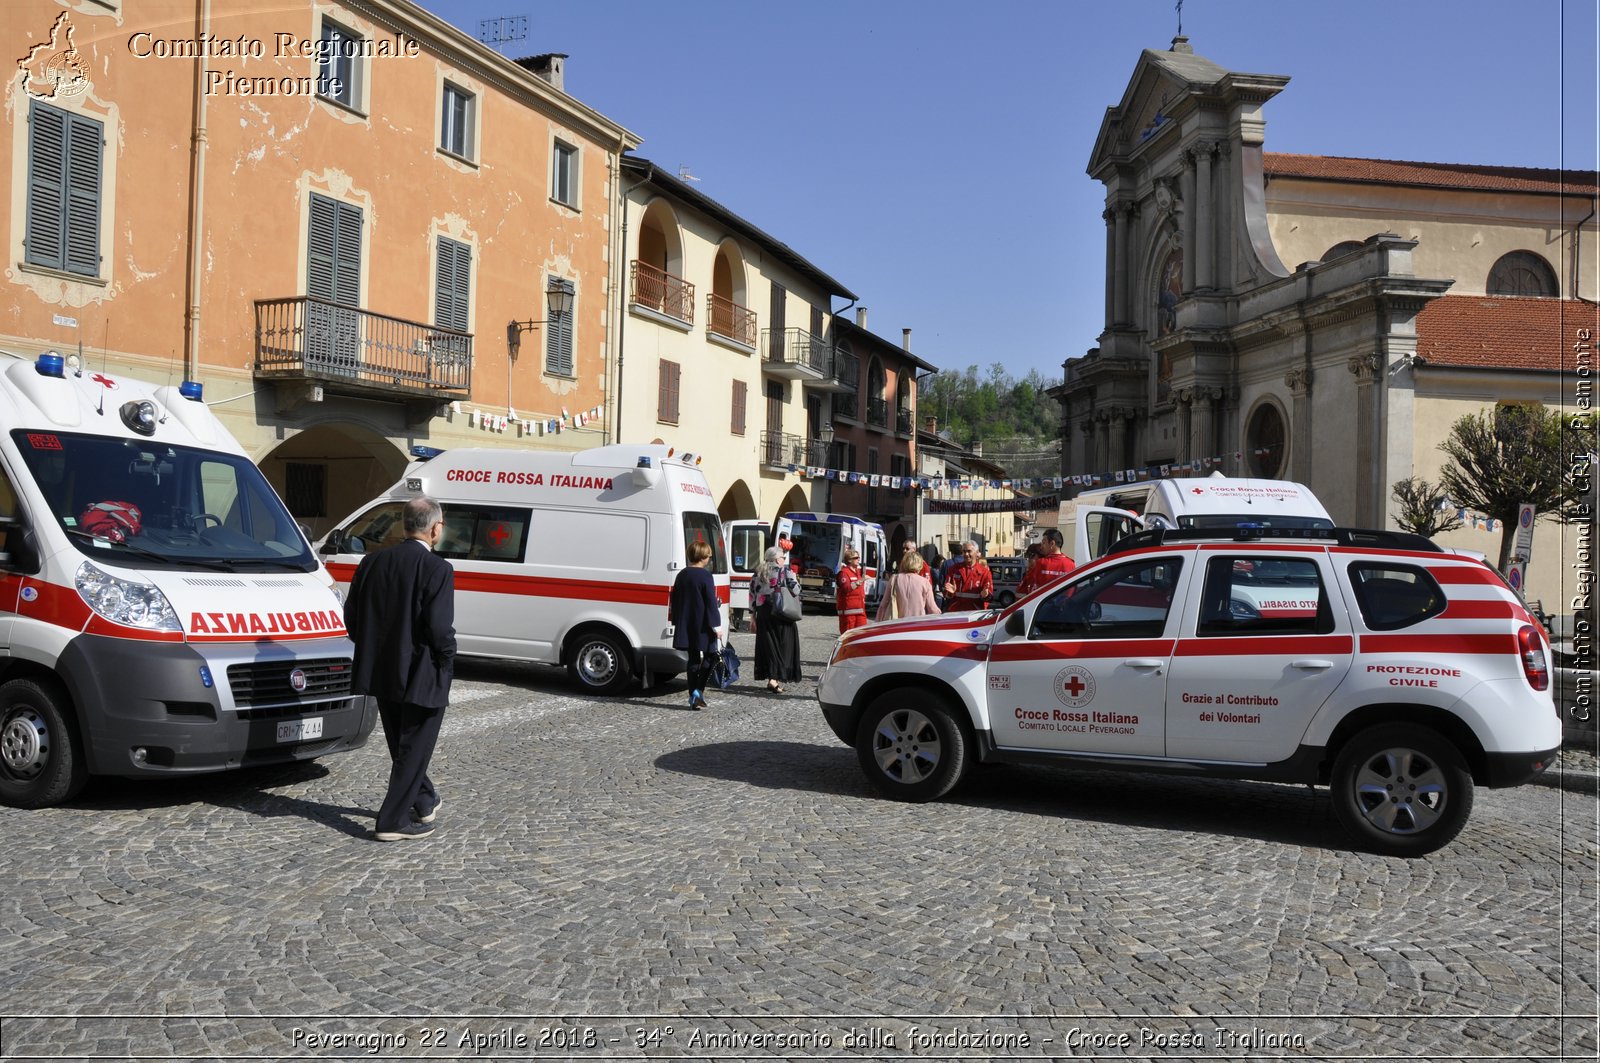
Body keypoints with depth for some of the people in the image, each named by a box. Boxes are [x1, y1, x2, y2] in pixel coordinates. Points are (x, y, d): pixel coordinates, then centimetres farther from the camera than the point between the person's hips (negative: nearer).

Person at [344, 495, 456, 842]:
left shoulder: (372, 562, 2)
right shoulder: (437, 569, -17)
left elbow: (351, 618, 5)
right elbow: (440, 627, -22)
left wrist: (373, 650, 16)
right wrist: (447, 658, -4)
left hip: (381, 672, 7)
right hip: (422, 676, -7)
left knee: (402, 745, 22)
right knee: (414, 747, 6)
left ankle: (424, 800, 39)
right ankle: (393, 821, 9)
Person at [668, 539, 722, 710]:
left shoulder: (682, 575, 10)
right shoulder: (705, 576, -11)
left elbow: (674, 600, 15)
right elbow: (711, 602, -14)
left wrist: (676, 622, 22)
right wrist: (715, 624, -11)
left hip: (686, 626, 6)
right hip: (703, 626, -6)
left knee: (693, 660, 12)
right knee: (709, 657, 6)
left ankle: (693, 697, 13)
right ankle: (699, 690, -8)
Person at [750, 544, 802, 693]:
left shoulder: (757, 573, 8)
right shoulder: (785, 571, -6)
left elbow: (752, 595, 8)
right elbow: (795, 590, -10)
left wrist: (753, 615, 14)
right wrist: (795, 580, 11)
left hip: (763, 614, 4)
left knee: (768, 645, 10)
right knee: (783, 646, 1)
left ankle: (771, 678, 14)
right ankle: (775, 678, -8)